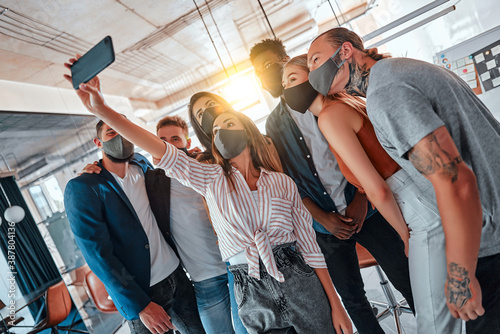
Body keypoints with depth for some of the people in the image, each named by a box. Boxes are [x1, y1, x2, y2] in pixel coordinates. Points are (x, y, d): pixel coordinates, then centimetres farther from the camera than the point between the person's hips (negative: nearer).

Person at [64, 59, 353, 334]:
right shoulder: (213, 179, 3)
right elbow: (162, 151, -9)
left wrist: (335, 304, 0)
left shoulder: (283, 183, 2)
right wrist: (103, 110, -18)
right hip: (252, 293, 0)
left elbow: (309, 245, 1)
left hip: (299, 280, 0)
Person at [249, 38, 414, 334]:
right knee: (353, 300, 11)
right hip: (325, 224, 2)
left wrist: (361, 198, -10)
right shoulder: (273, 124, 8)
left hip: (364, 209, -1)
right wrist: (323, 218, -4)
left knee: (407, 282, 6)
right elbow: (287, 180, 5)